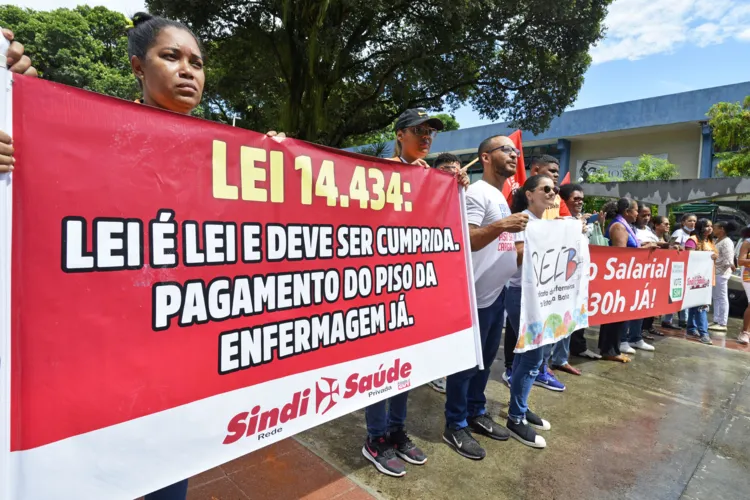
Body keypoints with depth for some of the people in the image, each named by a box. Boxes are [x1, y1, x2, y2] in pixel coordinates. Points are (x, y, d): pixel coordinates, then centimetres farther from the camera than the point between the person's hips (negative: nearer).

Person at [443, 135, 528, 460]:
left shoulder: (501, 197, 18)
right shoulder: (478, 193, -13)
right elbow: (464, 241, -24)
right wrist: (502, 225, -33)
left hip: (497, 292, 10)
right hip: (476, 295, -10)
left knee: (486, 359, 18)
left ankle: (476, 414, 34)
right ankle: (455, 426, 16)